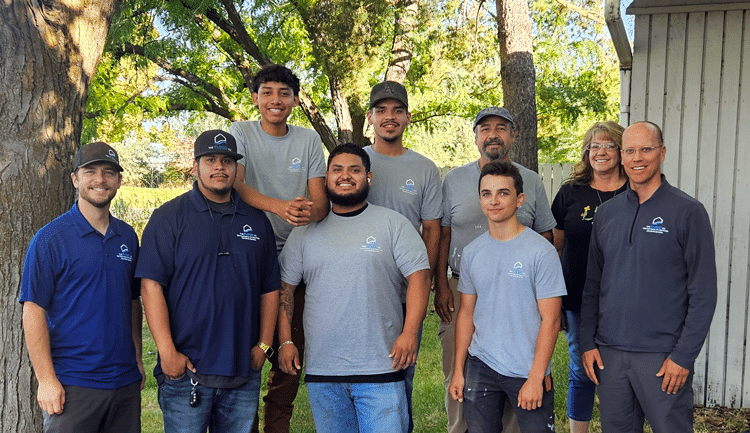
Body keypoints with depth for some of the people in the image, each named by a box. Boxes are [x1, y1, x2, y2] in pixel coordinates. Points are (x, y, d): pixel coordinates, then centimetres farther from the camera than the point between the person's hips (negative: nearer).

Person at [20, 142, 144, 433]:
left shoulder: (128, 237, 9)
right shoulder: (50, 239, -7)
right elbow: (33, 311, -10)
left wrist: (138, 359, 11)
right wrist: (46, 379, -14)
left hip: (125, 381, 5)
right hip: (73, 384, -5)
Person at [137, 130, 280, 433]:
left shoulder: (256, 221, 12)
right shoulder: (168, 217, -1)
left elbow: (270, 288, 13)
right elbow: (151, 285, -8)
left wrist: (264, 344, 5)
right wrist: (167, 352, -13)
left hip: (244, 372, 4)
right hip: (185, 370, -3)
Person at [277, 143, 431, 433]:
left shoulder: (393, 224, 3)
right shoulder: (305, 231, 11)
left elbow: (419, 274, -2)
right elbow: (284, 287, 12)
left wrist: (410, 333, -12)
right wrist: (285, 341, 3)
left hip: (381, 368, -2)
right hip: (321, 370, 3)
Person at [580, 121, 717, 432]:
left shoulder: (687, 212, -5)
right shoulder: (606, 213, 8)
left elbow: (703, 293, -7)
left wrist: (683, 356, -11)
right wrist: (588, 342, 5)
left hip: (663, 357, -4)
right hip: (609, 353, 4)